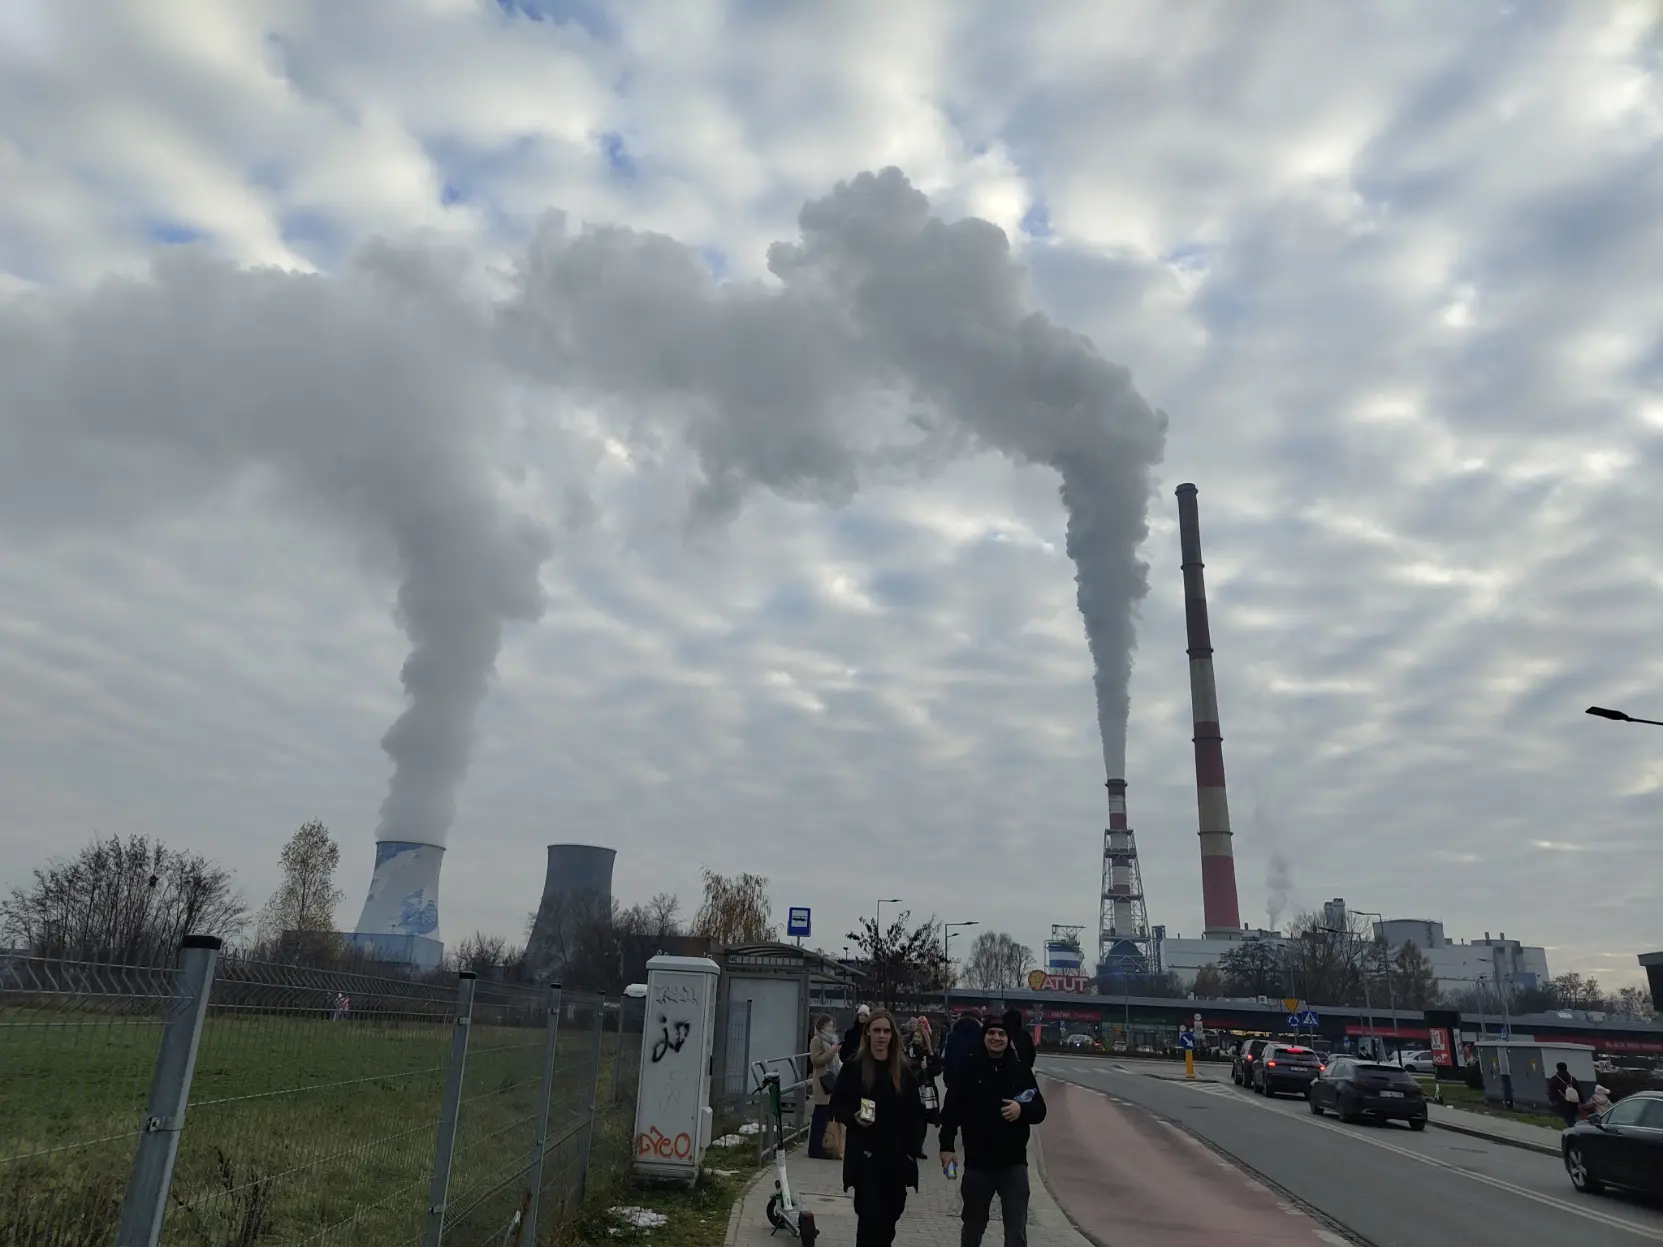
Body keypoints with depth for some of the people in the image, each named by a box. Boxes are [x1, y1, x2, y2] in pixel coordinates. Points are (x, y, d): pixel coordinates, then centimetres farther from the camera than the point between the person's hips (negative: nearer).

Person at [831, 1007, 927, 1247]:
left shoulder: (903, 1071, 3)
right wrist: (853, 1117, -17)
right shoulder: (853, 1066, -4)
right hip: (864, 1153, -3)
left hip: (896, 1155, 3)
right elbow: (837, 1104, 1)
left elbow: (915, 1114, 6)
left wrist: (913, 1149, -1)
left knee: (891, 1212, 12)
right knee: (869, 1214, -7)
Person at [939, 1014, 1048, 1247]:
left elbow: (1039, 1111, 4)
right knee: (973, 1225, 18)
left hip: (1013, 1164, 0)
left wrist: (1022, 1110, -17)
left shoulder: (1021, 1071, 1)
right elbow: (950, 1110, -4)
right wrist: (947, 1146, -12)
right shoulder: (969, 1070, -3)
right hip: (978, 1163, 0)